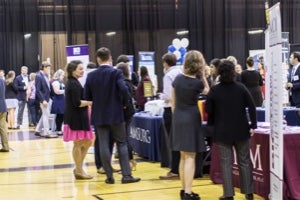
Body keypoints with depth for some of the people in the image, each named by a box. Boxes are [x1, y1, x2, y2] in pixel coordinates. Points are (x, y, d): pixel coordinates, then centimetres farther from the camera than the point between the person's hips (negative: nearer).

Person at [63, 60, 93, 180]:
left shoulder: (73, 83, 16)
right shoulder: (74, 84, -15)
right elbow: (77, 103, -21)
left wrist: (88, 102, 8)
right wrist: (90, 102, -11)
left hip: (79, 117, 10)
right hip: (76, 118, -10)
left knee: (87, 142, 14)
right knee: (78, 143, -2)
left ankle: (78, 168, 21)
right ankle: (79, 171, 7)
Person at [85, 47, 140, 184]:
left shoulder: (91, 75, 0)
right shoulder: (116, 73, -9)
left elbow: (87, 96, 2)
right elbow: (124, 89, -22)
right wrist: (124, 103, -3)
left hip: (99, 115, 2)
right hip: (115, 114, -2)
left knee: (104, 145, 5)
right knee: (122, 143, 6)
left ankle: (109, 176, 7)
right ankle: (126, 175, 3)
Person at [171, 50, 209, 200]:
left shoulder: (177, 79, 2)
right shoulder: (197, 83, -12)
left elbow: (173, 101, 10)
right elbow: (207, 91, 11)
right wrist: (203, 75, 5)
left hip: (178, 118, 6)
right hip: (191, 118, -6)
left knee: (183, 156, 14)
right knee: (190, 157, -4)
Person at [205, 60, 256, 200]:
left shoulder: (214, 90, -8)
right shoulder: (241, 87, -4)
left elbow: (208, 110, -2)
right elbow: (251, 106, -5)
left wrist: (215, 124, 14)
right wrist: (253, 125, 1)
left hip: (222, 132, -1)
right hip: (241, 130, 1)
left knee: (226, 162, 3)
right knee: (244, 161, 10)